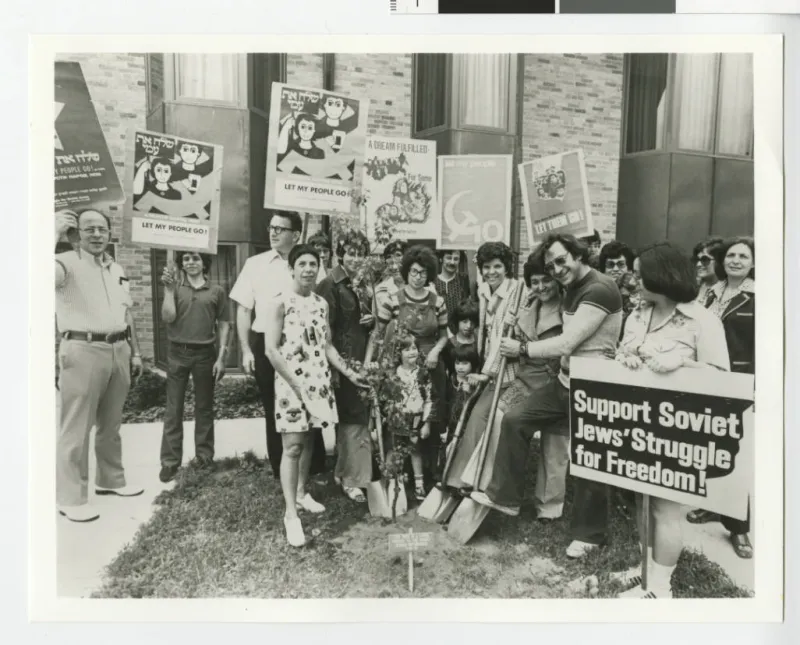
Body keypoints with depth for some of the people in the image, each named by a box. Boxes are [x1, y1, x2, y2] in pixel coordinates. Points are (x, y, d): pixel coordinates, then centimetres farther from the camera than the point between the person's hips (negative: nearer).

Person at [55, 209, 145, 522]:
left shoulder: (117, 269, 15)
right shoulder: (67, 263, -6)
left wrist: (135, 352, 18)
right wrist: (56, 232, -23)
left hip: (118, 350, 7)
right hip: (83, 351, -7)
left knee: (111, 424, 17)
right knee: (76, 427, 0)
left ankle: (111, 479, 31)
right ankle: (70, 497, 10)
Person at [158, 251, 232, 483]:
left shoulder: (216, 291, 3)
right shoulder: (176, 287, 5)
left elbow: (224, 325, 3)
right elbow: (168, 317, -6)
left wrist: (221, 357, -2)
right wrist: (169, 289, -11)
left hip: (205, 353, 0)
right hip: (177, 353, 0)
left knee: (204, 407, 10)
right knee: (173, 409, 4)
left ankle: (205, 456, 21)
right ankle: (170, 461, 10)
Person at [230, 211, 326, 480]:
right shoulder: (255, 264, 4)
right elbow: (244, 309, 5)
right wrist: (246, 350, -1)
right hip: (265, 343, 1)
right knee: (273, 409, 10)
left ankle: (315, 470, 23)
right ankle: (280, 472, 24)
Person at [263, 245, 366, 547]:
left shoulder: (321, 303, 9)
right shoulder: (279, 302, -9)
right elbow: (271, 350, -13)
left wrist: (350, 373, 7)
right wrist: (297, 385, -16)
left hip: (319, 382, 6)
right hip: (291, 383, -6)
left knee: (309, 441, 15)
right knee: (292, 446, -4)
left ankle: (302, 493, 33)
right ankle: (291, 514, 3)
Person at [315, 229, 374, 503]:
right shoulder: (330, 284, -12)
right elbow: (325, 329, -16)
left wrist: (372, 321, 1)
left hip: (363, 360, 8)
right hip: (342, 361, -8)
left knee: (359, 417, 15)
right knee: (353, 419, -2)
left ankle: (345, 471, 31)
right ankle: (351, 478, 14)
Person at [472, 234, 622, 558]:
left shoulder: (599, 289, -22)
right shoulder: (572, 289, 10)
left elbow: (567, 343, -24)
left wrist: (522, 349, -15)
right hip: (566, 382, 9)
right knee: (515, 419, 2)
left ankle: (590, 533, 26)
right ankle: (504, 495, 15)